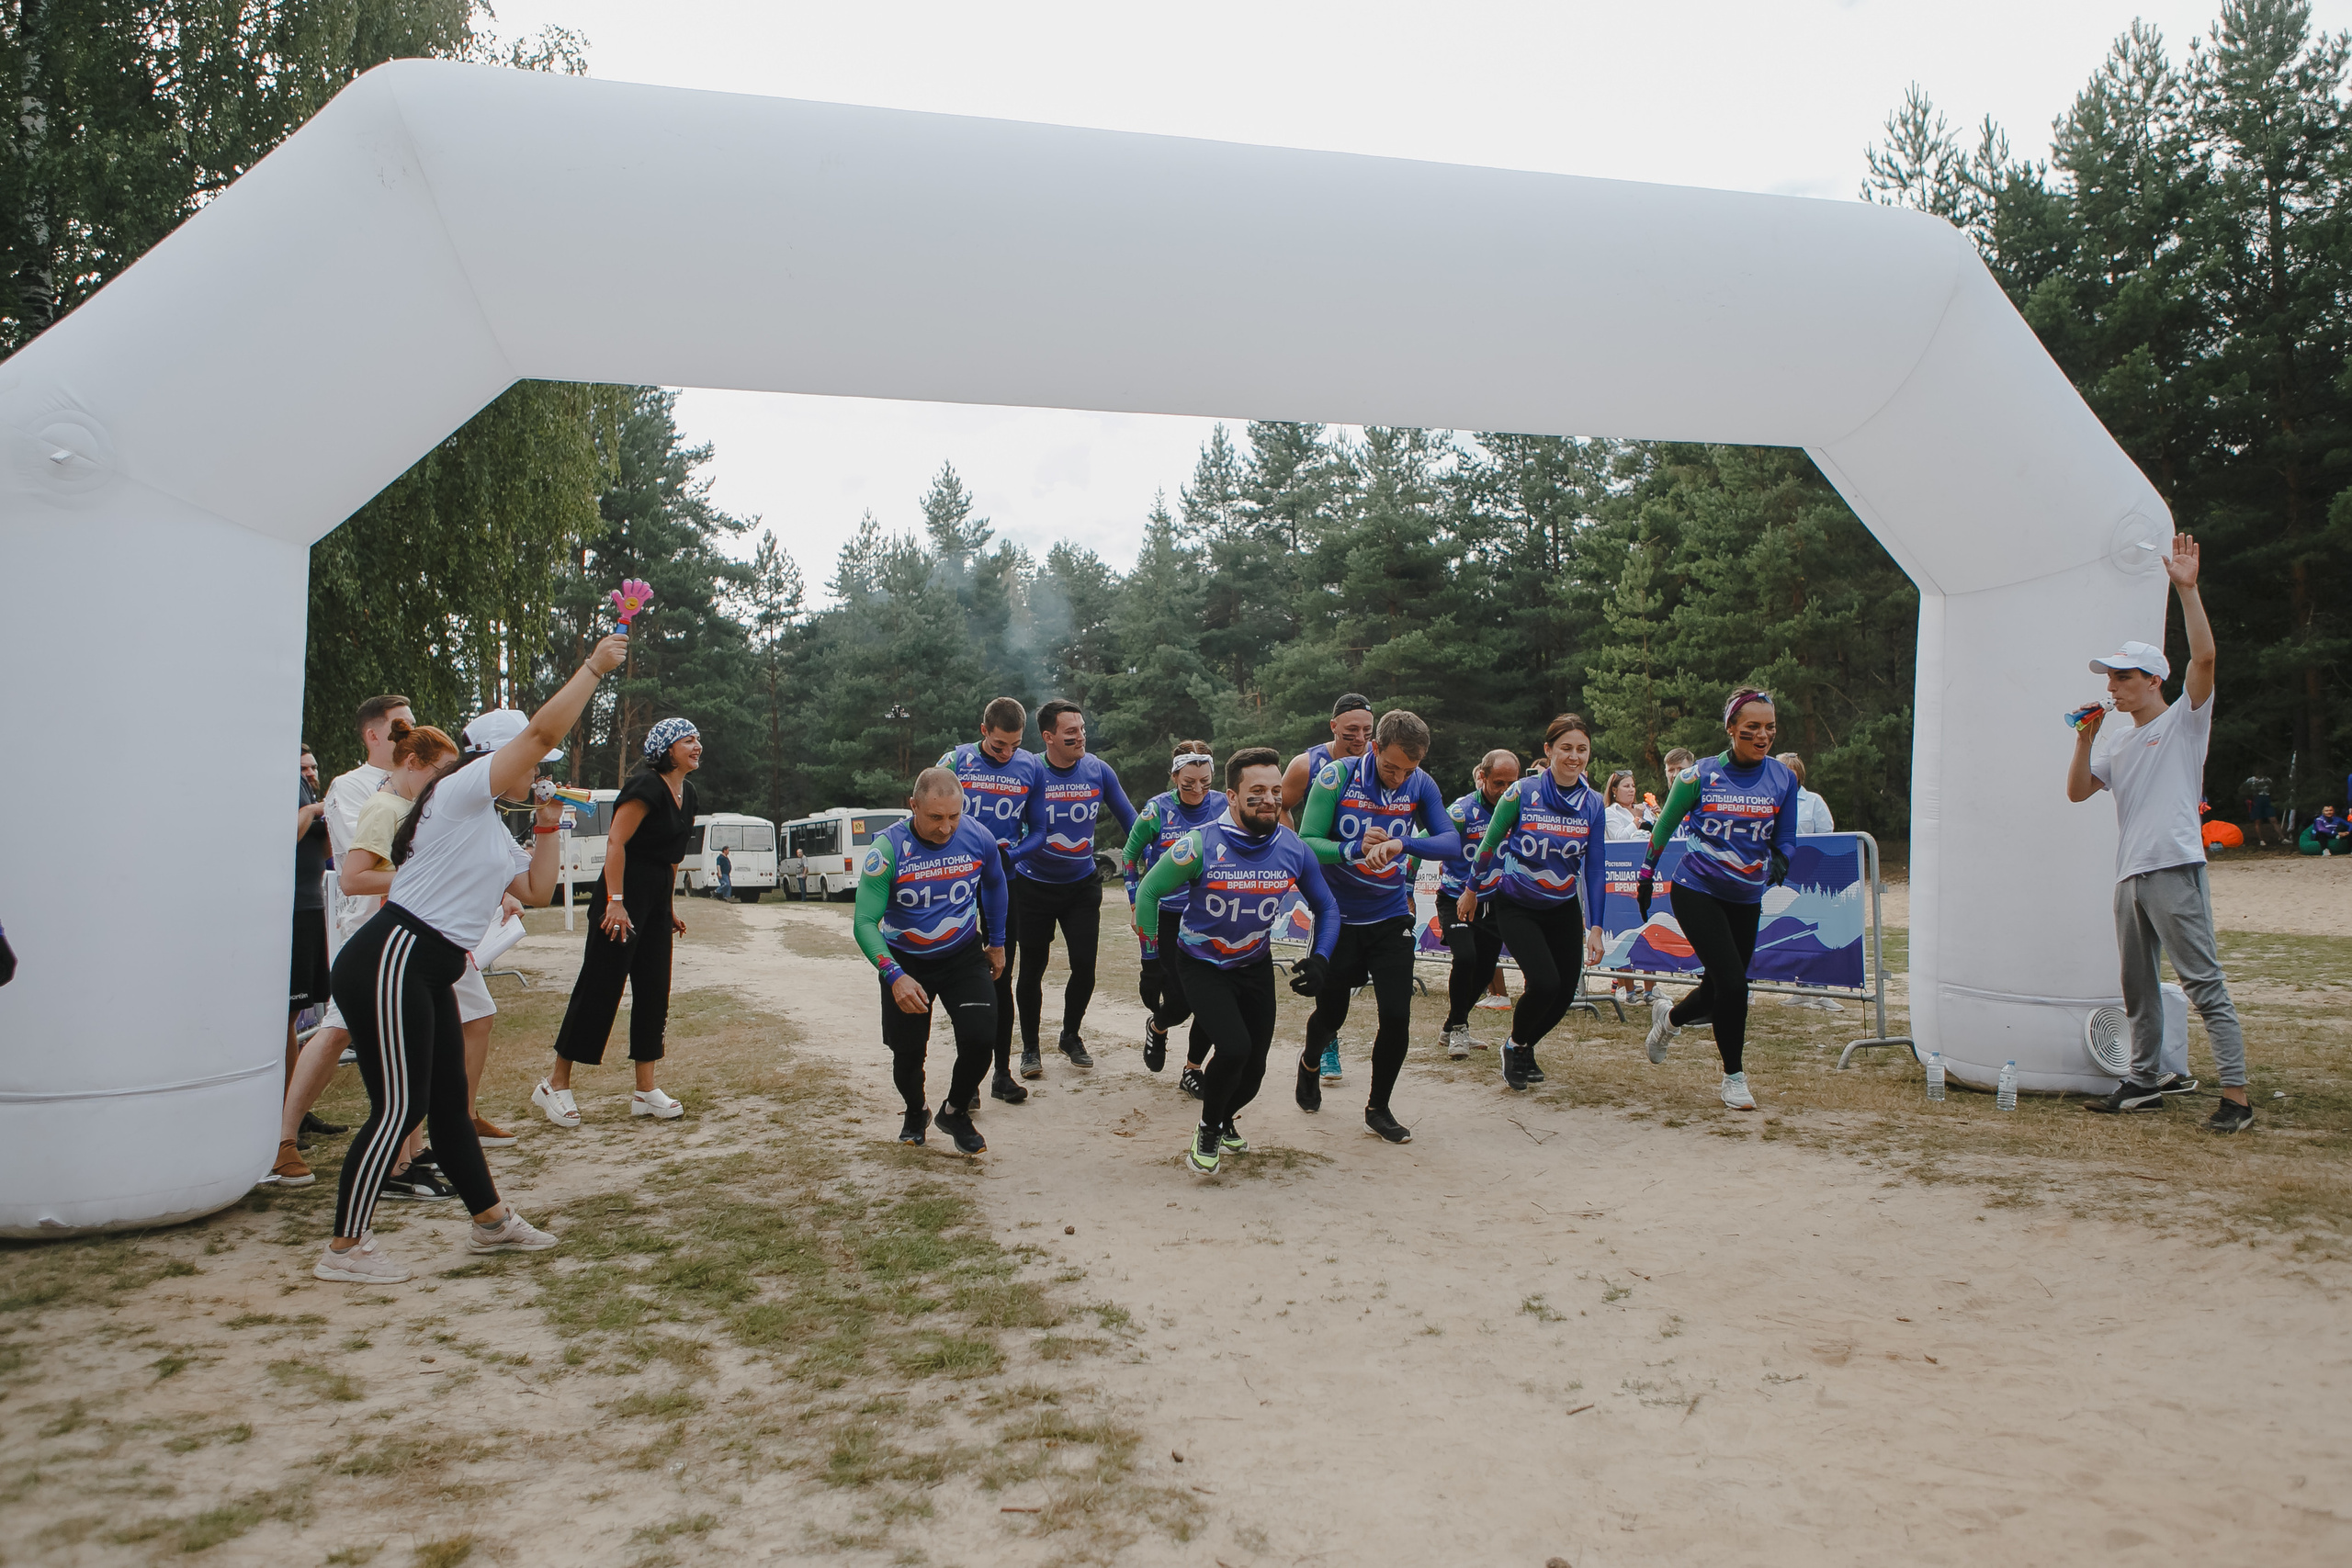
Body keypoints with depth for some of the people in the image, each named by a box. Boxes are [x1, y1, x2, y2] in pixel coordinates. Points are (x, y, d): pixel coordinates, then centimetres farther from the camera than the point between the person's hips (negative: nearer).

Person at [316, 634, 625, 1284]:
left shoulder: (493, 832, 22)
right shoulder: (460, 791, -6)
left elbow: (536, 891, 26)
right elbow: (542, 731, -16)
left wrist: (547, 828, 19)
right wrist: (594, 667, -10)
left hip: (429, 975, 10)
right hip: (388, 963, -10)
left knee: (448, 1103, 16)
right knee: (398, 1108, -8)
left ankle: (492, 1221, 25)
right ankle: (343, 1249, 1)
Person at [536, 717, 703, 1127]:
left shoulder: (689, 796, 13)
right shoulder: (647, 786, -14)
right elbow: (615, 842, -19)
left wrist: (669, 907, 19)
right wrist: (615, 901, -24)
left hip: (656, 900, 9)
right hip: (623, 896, -9)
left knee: (654, 992, 7)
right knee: (600, 988, -5)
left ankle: (645, 1090, 12)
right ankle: (556, 1084, 6)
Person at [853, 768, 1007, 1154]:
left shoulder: (978, 839, -14)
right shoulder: (888, 848, -23)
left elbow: (994, 885, 9)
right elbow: (865, 922, -22)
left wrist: (996, 943, 16)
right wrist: (894, 976, -35)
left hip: (964, 957, 1)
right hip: (905, 962, -1)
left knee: (980, 1037, -16)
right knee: (907, 1051, 2)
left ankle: (955, 1112, 14)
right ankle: (915, 1113, 37)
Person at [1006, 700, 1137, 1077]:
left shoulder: (1098, 770, -6)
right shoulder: (1031, 773, -14)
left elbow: (1128, 819, 4)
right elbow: (1034, 834, -14)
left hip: (1082, 885, 2)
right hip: (1034, 886, -2)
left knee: (1084, 966, -1)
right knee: (1032, 969, 5)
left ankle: (1071, 1036, 24)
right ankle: (1030, 1048, 22)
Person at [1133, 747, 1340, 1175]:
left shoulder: (1294, 849, -14)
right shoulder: (1200, 845, -25)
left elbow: (1326, 907, 3)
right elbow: (1149, 892, -9)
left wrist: (1320, 960, -11)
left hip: (1255, 964, 4)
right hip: (1201, 964, -4)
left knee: (1253, 1070, 6)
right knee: (1234, 1048, -24)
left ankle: (1224, 1118, 41)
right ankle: (1208, 1130, 5)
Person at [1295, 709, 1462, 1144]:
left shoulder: (1421, 785, -8)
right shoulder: (1338, 776, -17)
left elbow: (1451, 841, -19)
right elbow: (1307, 843, -17)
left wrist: (1402, 843, -38)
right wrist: (1355, 849, -35)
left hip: (1391, 917, 2)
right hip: (1339, 917, -2)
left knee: (1397, 1016, -5)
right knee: (1331, 1013, 12)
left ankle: (1378, 1108, 17)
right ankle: (1309, 1064, 47)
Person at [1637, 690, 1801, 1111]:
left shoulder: (1783, 779, -1)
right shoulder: (1700, 775, -9)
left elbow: (1785, 839, 6)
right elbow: (1664, 827, 5)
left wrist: (1779, 860, -16)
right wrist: (1644, 877, 8)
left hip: (1746, 899, 4)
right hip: (1697, 891, -4)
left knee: (1723, 990, 8)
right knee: (1732, 983, -15)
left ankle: (1668, 1017, 42)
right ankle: (1733, 1076, 5)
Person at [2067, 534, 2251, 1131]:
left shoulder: (2184, 722, 2)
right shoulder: (2118, 745, 21)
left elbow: (2204, 658, -13)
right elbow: (2077, 791, 15)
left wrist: (2186, 590, -18)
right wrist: (2085, 740, 3)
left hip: (2176, 870, -8)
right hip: (2130, 876, 8)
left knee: (2204, 984, -10)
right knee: (2137, 988, 13)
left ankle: (2236, 1096, -8)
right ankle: (2144, 1081, 23)